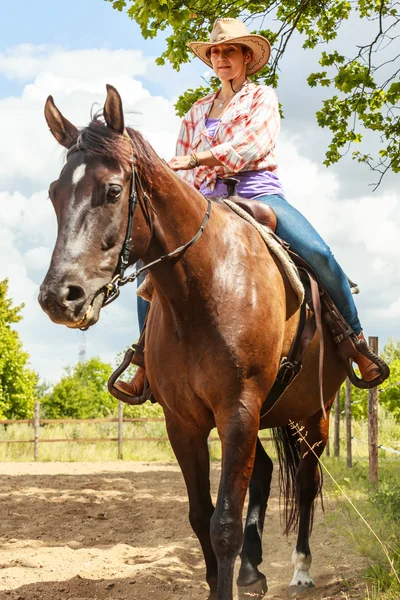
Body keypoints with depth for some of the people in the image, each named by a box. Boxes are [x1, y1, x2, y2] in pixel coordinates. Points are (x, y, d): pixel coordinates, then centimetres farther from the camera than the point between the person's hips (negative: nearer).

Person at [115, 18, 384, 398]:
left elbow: (255, 143, -11)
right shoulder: (197, 112, 22)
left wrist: (198, 158, -21)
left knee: (317, 254, -29)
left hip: (259, 192, -4)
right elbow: (183, 171, 22)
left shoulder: (263, 98, 9)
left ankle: (355, 342, -15)